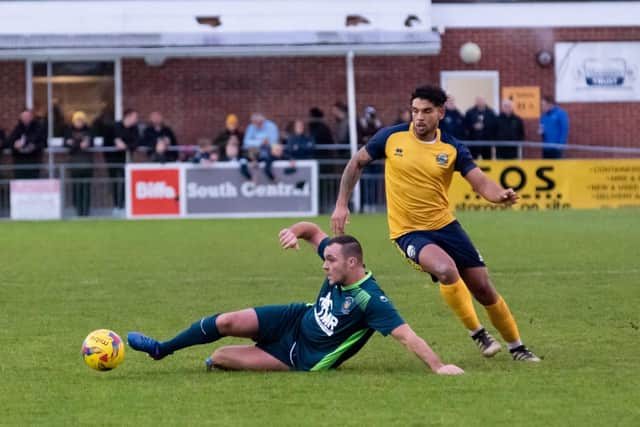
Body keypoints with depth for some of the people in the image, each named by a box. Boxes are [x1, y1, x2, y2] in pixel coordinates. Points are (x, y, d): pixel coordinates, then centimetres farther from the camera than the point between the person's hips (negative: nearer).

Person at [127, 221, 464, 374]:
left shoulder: (370, 300, -32)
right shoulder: (339, 266, -10)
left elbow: (405, 334, -36)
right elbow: (313, 230, 4)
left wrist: (438, 366, -45)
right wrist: (296, 231, -19)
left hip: (303, 357, -6)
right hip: (294, 321, 6)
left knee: (219, 358, -15)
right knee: (228, 322, -9)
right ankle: (161, 349, 14)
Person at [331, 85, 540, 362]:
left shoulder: (452, 149, -5)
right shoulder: (392, 138, -7)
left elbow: (481, 183, -13)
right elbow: (357, 163, 6)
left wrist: (501, 195, -35)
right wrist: (341, 205, 0)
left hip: (444, 225, 3)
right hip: (408, 232, -3)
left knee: (483, 289, 3)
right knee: (446, 269, -31)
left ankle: (516, 347, 24)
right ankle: (477, 334, -12)